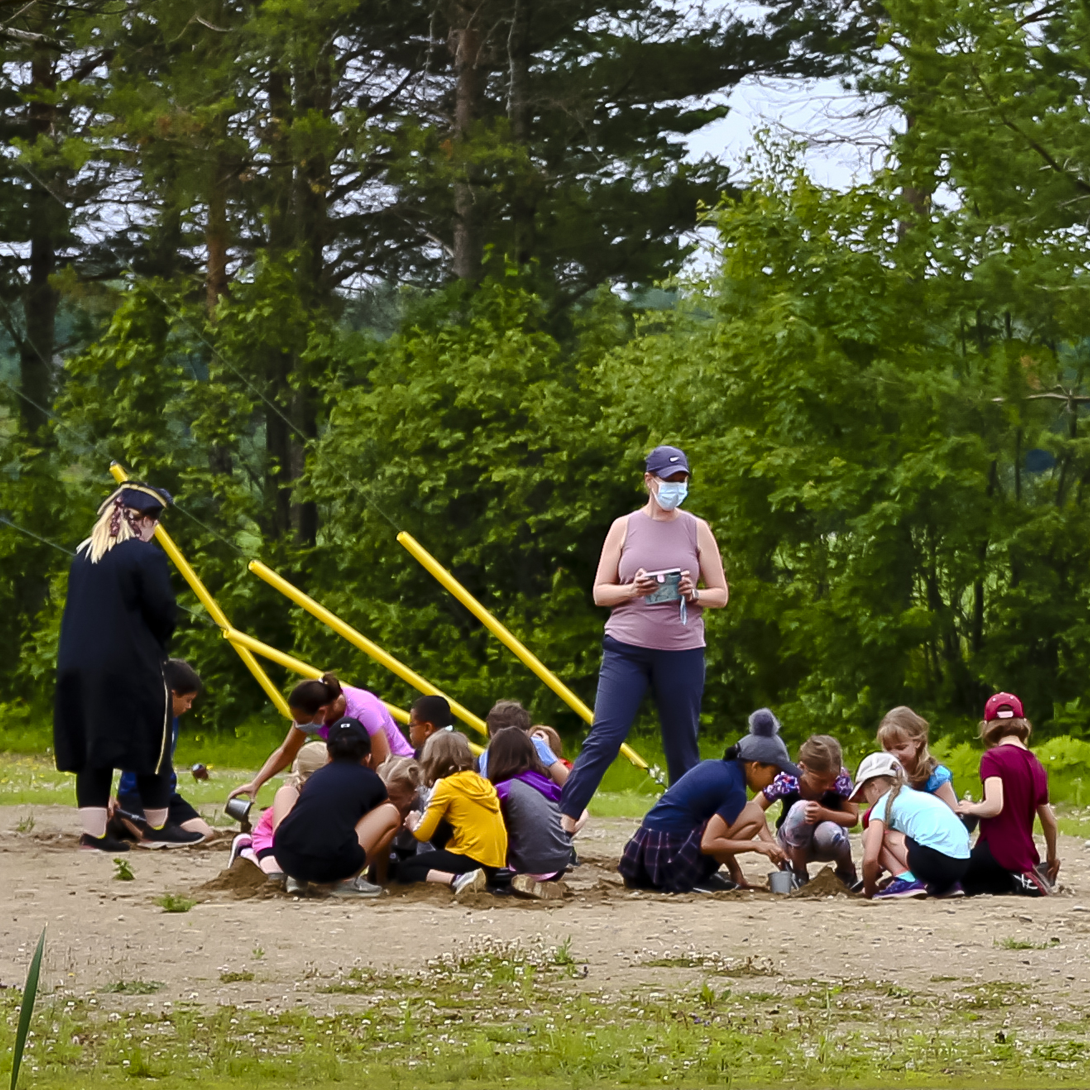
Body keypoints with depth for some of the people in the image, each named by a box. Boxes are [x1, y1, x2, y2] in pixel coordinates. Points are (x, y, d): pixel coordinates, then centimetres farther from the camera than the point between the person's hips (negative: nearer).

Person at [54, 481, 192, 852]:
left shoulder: (83, 555, 10)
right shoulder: (146, 556, -11)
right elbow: (164, 614, -10)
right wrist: (156, 644, 10)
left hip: (79, 665, 6)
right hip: (131, 668, -6)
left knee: (93, 750, 6)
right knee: (150, 746, 7)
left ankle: (93, 832, 1)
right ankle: (159, 825, 15)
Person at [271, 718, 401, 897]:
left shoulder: (317, 777, 28)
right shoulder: (371, 781, 19)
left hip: (286, 860, 3)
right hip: (331, 866, -3)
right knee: (392, 814, 18)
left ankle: (296, 877, 15)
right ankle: (348, 880, 7)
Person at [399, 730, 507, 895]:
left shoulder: (446, 786, -7)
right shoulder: (481, 782, 13)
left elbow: (423, 834, -8)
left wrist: (412, 823, 16)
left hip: (471, 859, -8)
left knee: (404, 869, -1)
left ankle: (457, 880, -22)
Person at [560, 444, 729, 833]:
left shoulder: (697, 530, 7)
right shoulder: (625, 527, 6)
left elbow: (721, 595, 9)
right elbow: (599, 592, 5)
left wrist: (693, 594, -12)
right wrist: (632, 589, -15)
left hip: (682, 653, 1)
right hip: (626, 649, -1)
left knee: (683, 749, 4)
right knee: (603, 740, -11)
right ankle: (563, 823, -10)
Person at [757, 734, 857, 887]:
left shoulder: (840, 777, -22)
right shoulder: (786, 780, -25)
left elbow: (853, 817, -18)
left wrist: (823, 813, -38)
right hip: (795, 845, -1)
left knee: (828, 832, -37)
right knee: (800, 808, -33)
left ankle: (848, 874, -2)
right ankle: (799, 874, -16)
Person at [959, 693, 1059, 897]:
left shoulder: (993, 757, -10)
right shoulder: (1036, 765, 11)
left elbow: (994, 806, -25)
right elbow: (1049, 821, 19)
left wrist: (970, 808, -3)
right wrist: (1052, 857, 36)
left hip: (998, 853, -7)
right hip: (1025, 855, 7)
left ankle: (1013, 882, -12)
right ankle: (1031, 875, 5)